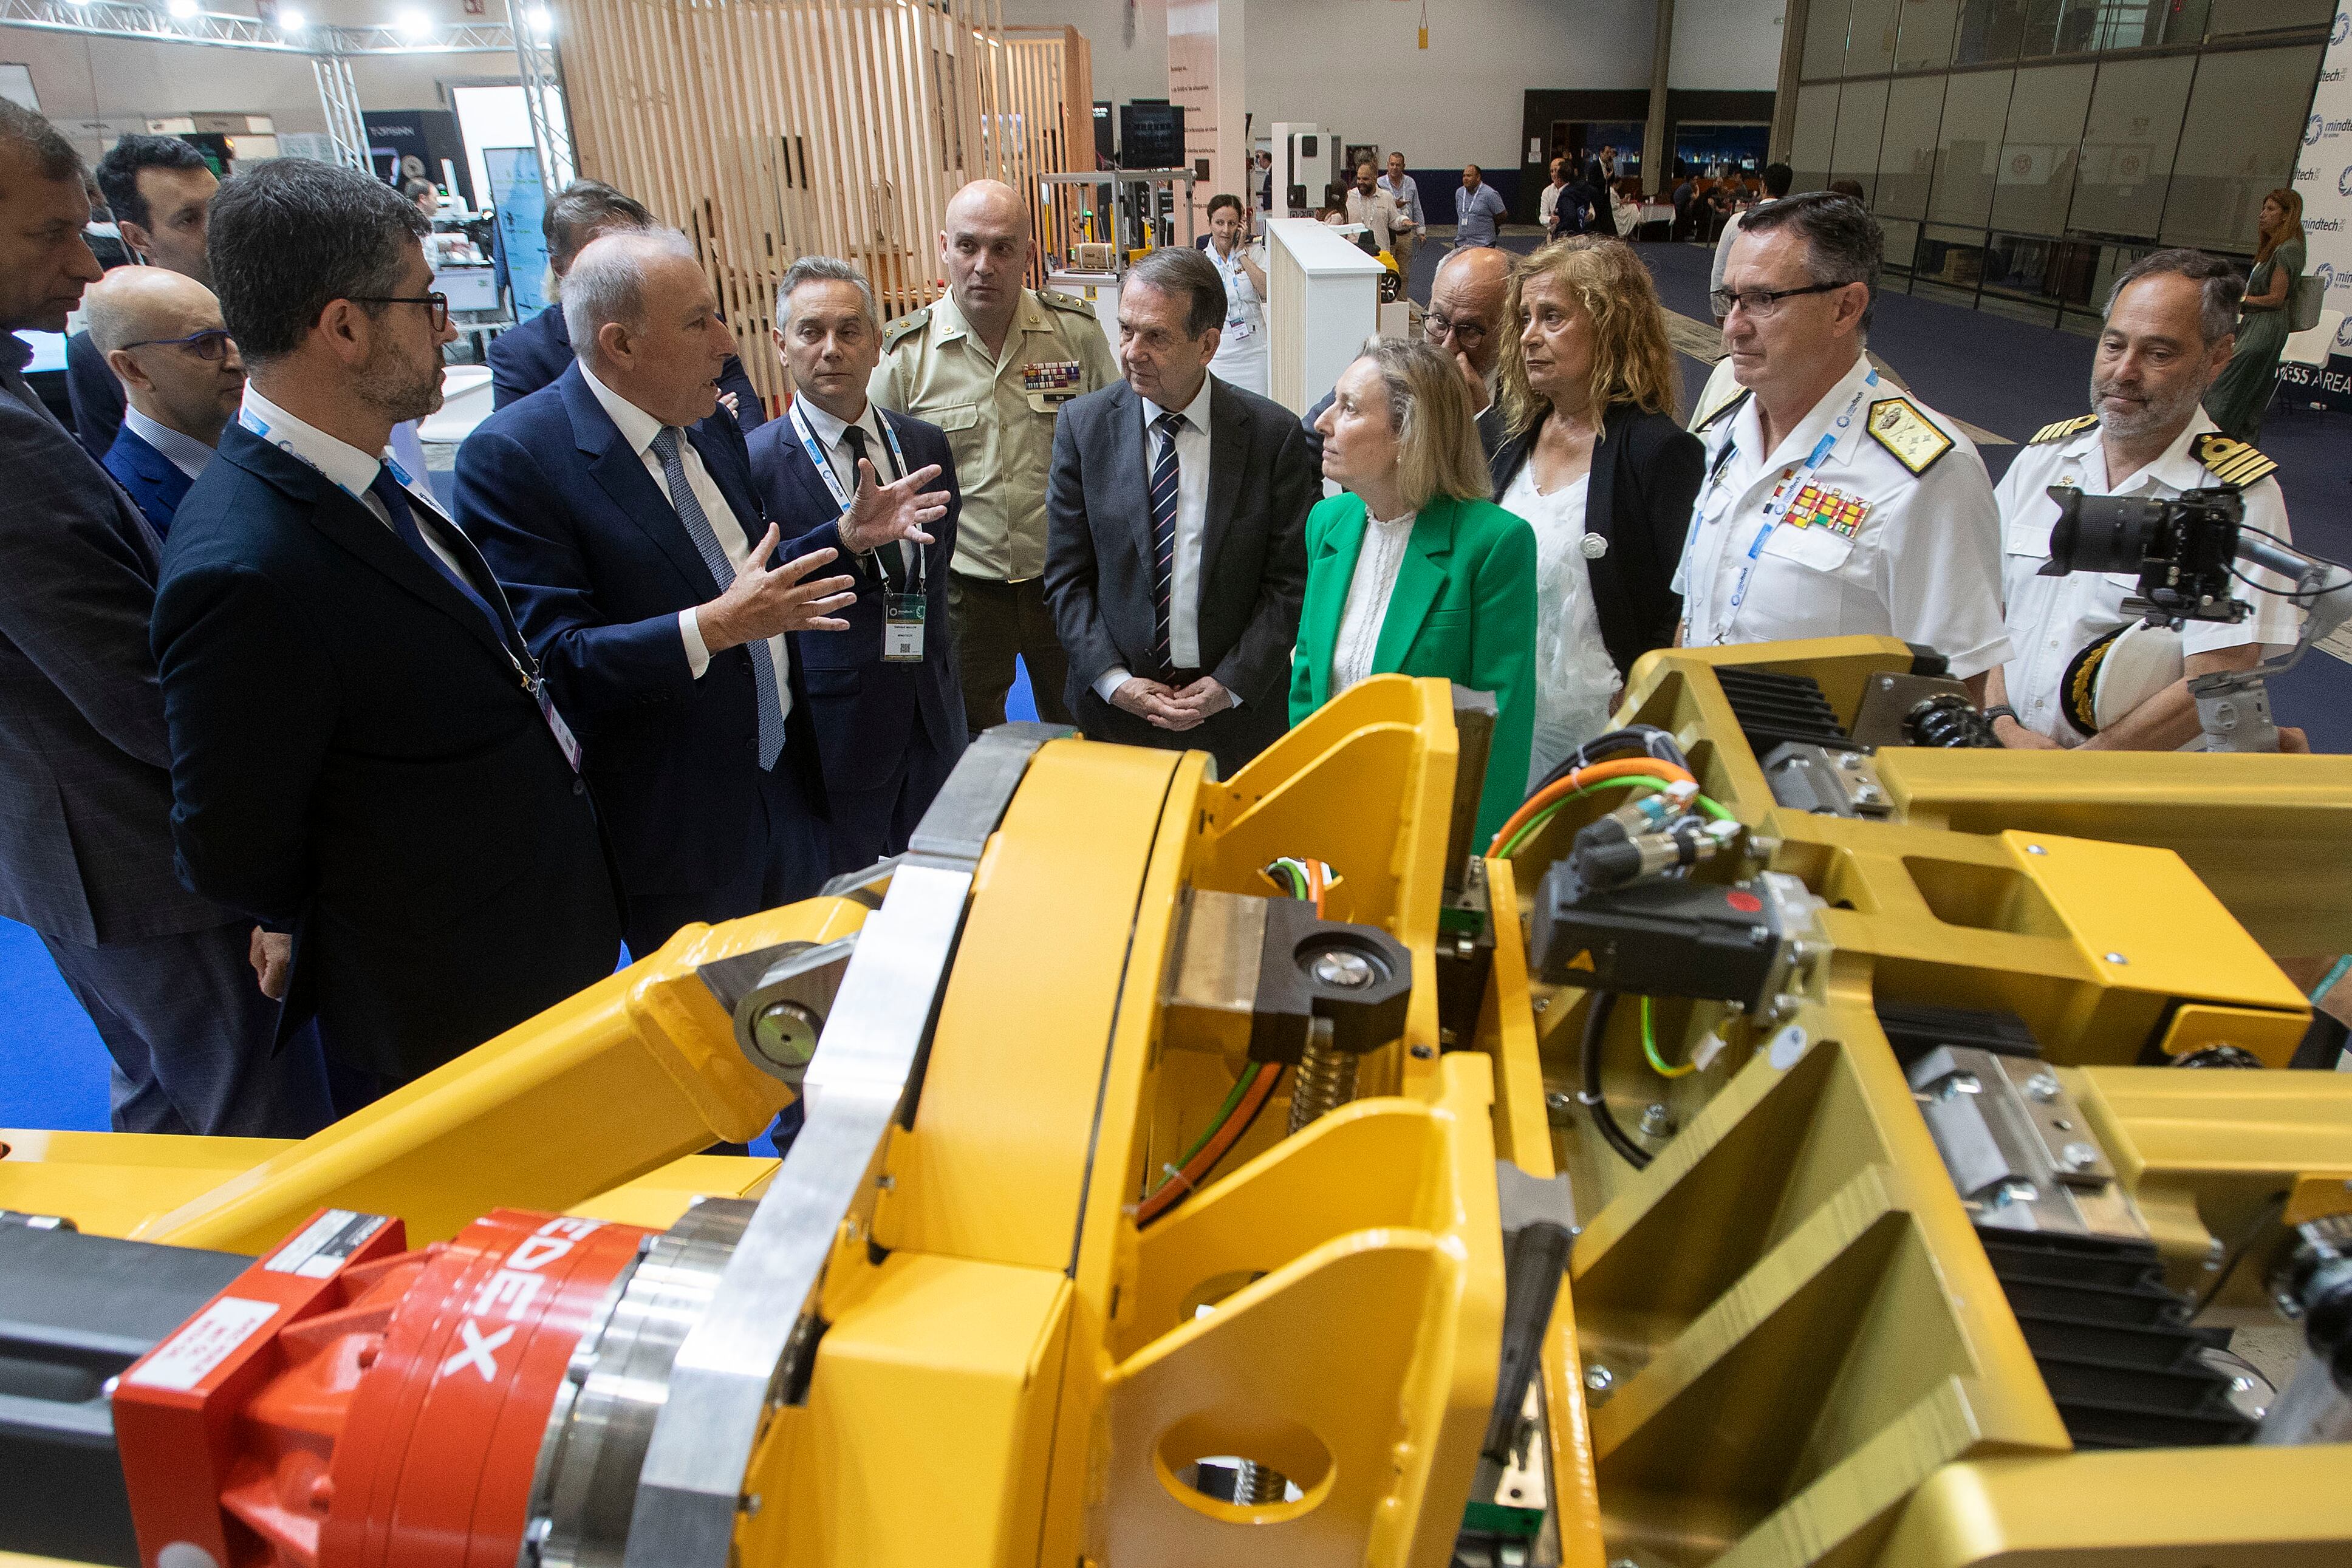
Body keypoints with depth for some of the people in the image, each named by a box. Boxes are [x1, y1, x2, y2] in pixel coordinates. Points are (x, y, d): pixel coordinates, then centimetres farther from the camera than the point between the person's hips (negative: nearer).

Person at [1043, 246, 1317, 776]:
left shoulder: (1274, 433, -8)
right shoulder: (1083, 425, -4)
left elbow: (1290, 580, -6)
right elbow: (1066, 575, -2)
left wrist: (1231, 685, -13)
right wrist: (1114, 681, -11)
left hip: (1237, 712, -1)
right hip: (1113, 705, 1)